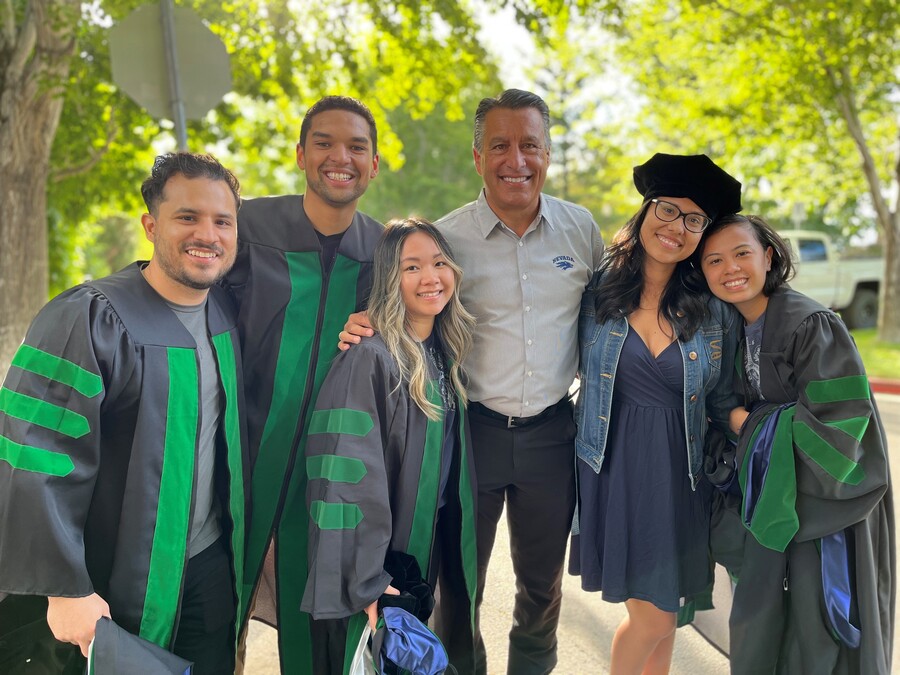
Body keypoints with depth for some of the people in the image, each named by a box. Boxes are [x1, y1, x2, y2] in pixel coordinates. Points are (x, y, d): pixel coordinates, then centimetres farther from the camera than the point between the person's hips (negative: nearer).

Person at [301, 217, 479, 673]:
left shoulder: (446, 351, 3)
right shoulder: (368, 359, -21)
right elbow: (349, 476, -25)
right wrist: (367, 582, -27)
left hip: (430, 544, 7)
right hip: (381, 556, -7)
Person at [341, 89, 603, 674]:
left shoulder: (580, 228, 0)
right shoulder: (447, 237, -8)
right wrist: (363, 329, -22)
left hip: (551, 429, 3)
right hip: (472, 428, -2)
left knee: (543, 579, 20)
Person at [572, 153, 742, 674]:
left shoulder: (715, 311, -1)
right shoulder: (598, 290, -4)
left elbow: (723, 403, 4)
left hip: (680, 472, 2)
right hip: (614, 465, -2)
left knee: (663, 610, 12)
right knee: (653, 616, 1)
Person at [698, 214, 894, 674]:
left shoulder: (811, 324, -19)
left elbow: (836, 419, -24)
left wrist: (751, 425, -14)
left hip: (827, 495, -7)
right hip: (772, 498, 7)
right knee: (755, 627, 15)